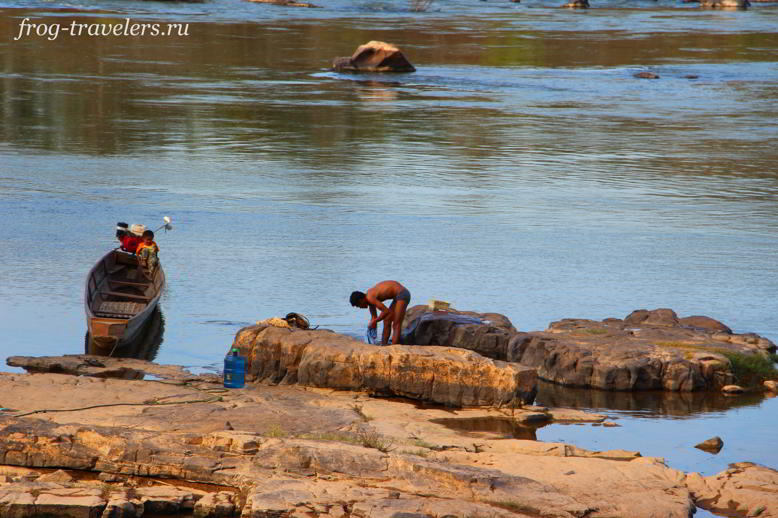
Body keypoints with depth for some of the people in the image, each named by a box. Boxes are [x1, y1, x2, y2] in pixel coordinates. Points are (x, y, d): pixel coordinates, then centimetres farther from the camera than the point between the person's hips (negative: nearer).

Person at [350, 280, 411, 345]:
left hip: (402, 295, -10)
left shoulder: (370, 297, -17)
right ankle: (383, 345, 22)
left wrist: (374, 321, -9)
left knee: (396, 325, -11)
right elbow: (374, 316, 23)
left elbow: (386, 311, -21)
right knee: (386, 321, 16)